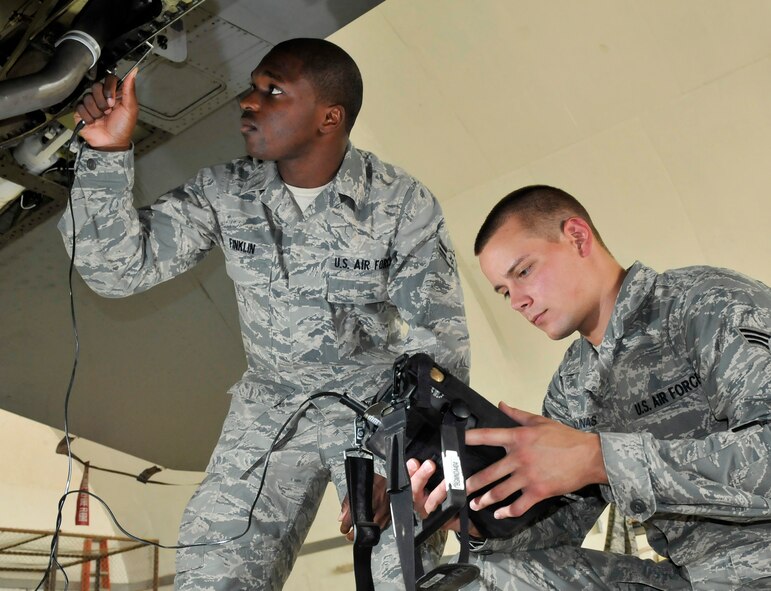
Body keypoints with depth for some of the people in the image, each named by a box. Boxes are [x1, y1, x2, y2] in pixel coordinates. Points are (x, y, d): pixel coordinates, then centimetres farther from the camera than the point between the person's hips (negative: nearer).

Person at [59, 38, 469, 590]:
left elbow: (438, 347, -12)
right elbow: (121, 266, -7)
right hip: (271, 410, 2)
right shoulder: (225, 192, -6)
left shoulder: (404, 205, -14)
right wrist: (109, 154, -20)